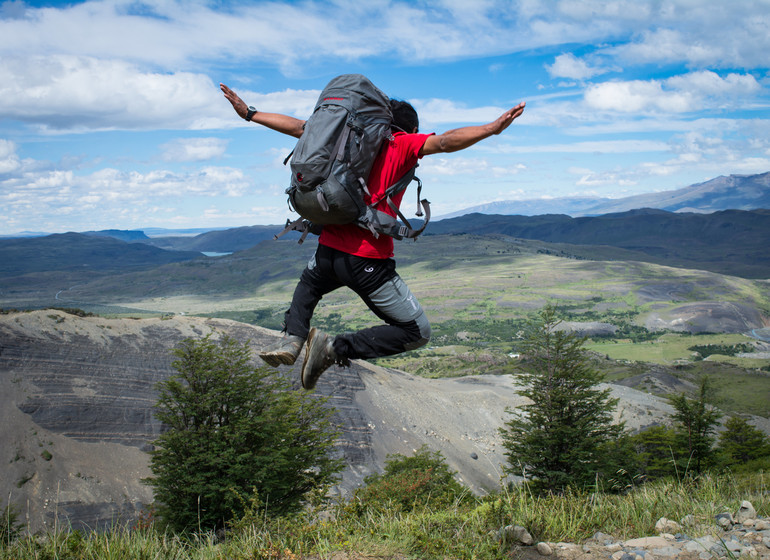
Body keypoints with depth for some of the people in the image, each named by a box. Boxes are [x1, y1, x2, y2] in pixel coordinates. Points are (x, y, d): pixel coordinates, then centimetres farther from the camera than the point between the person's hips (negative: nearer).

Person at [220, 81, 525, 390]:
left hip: (329, 250, 6)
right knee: (417, 333, 7)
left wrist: (249, 113, 28)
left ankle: (292, 337, 12)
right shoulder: (403, 145, 2)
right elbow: (445, 142, -16)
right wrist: (493, 128, -23)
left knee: (308, 285, 40)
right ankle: (337, 347, -6)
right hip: (368, 262, -6)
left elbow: (300, 127, 20)